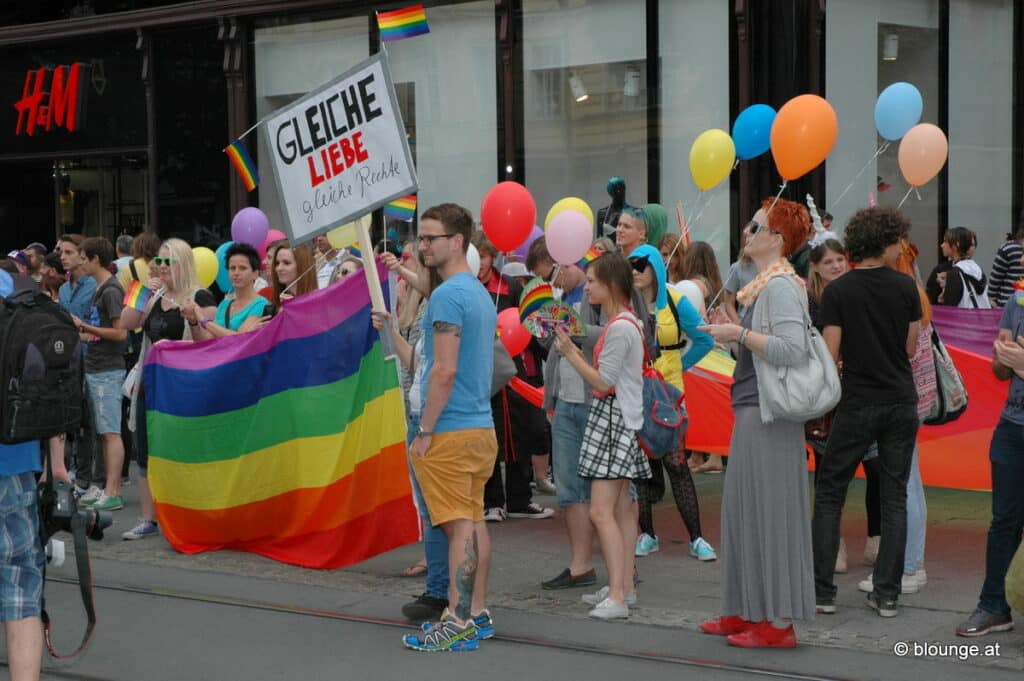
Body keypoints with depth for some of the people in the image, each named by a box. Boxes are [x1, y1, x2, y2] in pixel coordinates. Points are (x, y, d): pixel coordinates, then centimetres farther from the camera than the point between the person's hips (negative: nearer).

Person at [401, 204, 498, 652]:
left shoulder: (448, 295, -15)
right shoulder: (481, 294, 15)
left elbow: (445, 370, -20)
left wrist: (425, 431, -15)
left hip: (451, 431, -9)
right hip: (482, 426, 9)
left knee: (459, 526, -8)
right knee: (474, 521, 12)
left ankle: (458, 624, -6)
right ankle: (477, 613, 17)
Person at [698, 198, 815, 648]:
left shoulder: (780, 286, -13)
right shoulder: (762, 285, 17)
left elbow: (793, 349, -26)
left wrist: (740, 333, -20)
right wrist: (730, 330, 10)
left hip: (769, 413, -10)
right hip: (752, 409, 10)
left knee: (768, 513, -6)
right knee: (743, 510, 14)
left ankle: (778, 622, 0)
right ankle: (747, 611, 22)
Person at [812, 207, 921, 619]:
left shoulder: (837, 292, -7)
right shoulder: (905, 287, -2)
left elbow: (831, 355, -11)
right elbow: (910, 348, 4)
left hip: (858, 403, -2)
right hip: (901, 403, 2)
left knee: (829, 493, 7)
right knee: (894, 496, 7)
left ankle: (822, 590, 5)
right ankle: (886, 593, 7)